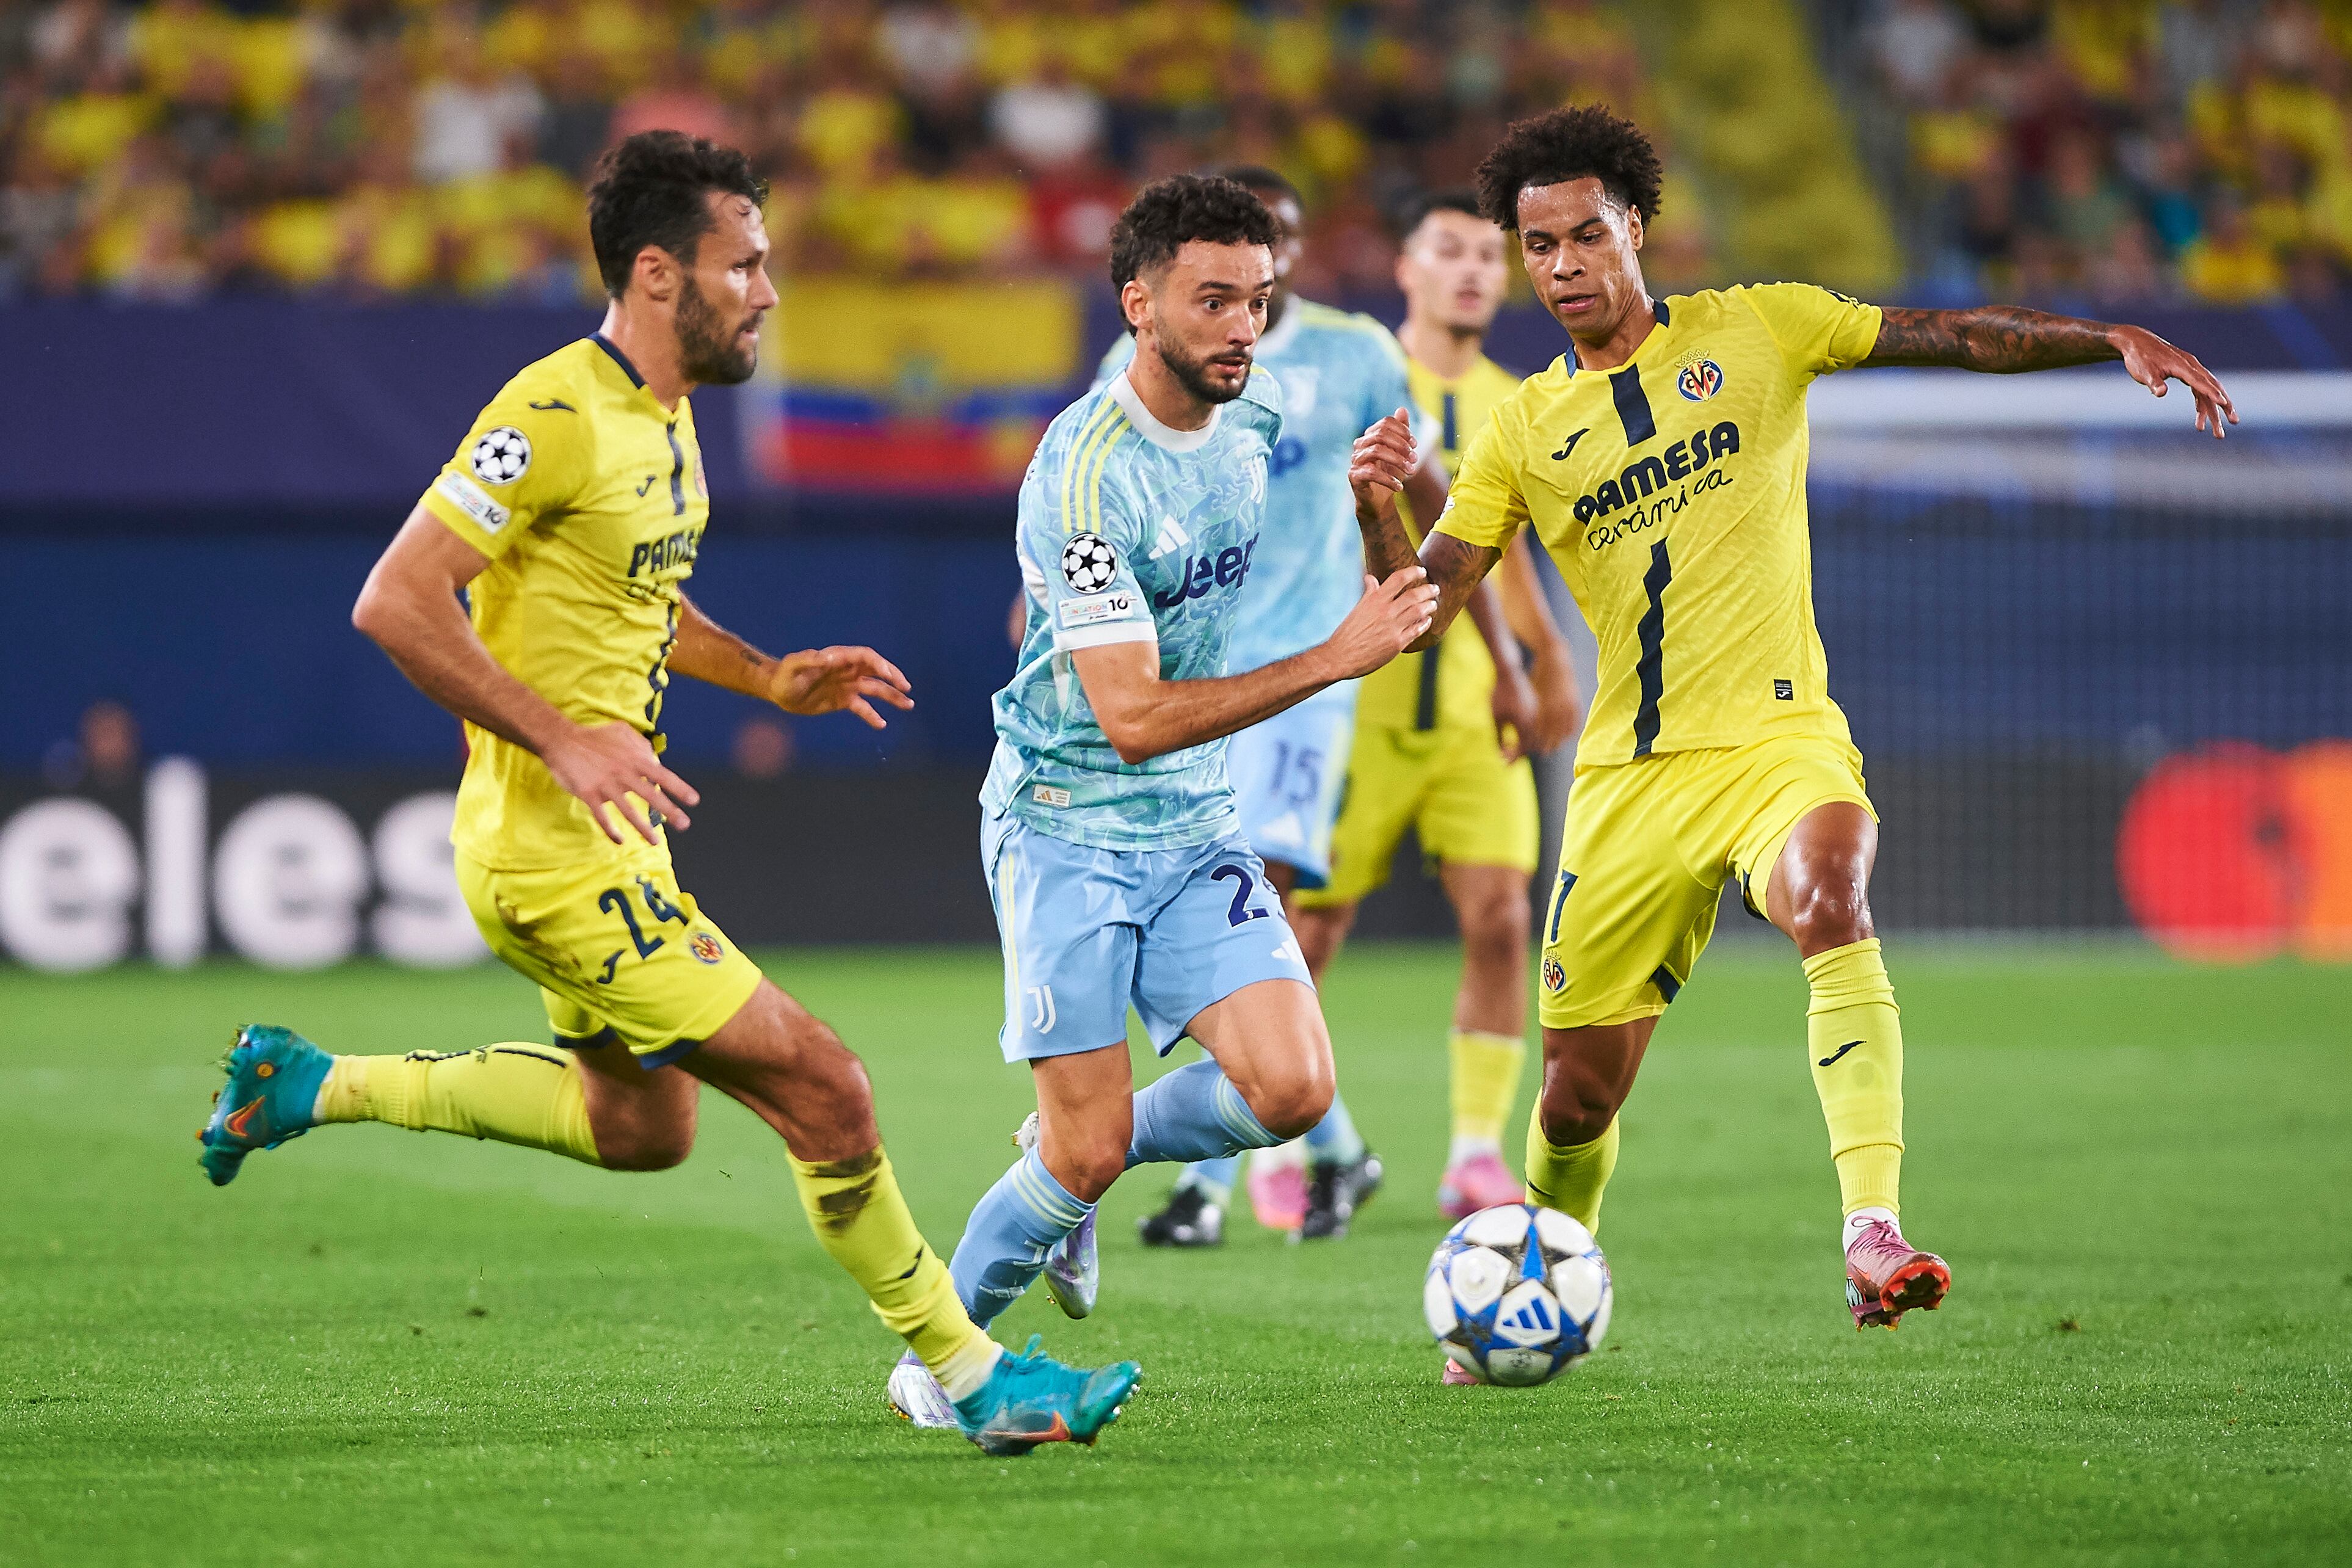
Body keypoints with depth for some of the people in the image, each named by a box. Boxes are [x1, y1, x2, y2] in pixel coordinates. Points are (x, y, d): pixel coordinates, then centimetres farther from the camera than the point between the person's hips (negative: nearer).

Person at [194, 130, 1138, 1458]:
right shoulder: (559, 415, -19)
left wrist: (770, 678, 11)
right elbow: (396, 601, -23)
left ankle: (312, 1085, 30)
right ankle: (971, 1375, 3)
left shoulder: (664, 414, 10)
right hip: (560, 854, -10)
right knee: (824, 1093, -9)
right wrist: (565, 740, -26)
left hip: (614, 844, 10)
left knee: (640, 1127, 25)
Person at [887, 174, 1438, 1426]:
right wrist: (1332, 660, -28)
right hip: (1066, 821, -6)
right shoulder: (1086, 476, -23)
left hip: (1193, 821, 6)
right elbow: (1135, 718, -26)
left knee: (1290, 1088, -11)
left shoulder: (1253, 412, 1)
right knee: (1089, 1153, -8)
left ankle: (1077, 1155, 17)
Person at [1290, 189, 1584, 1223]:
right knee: (1310, 933, 2)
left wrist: (1547, 658, 18)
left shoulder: (1510, 407, 11)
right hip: (1361, 703, -4)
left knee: (1498, 916, -10)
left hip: (1475, 709, 4)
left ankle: (1477, 1156, -4)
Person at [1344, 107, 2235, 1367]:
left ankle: (1873, 1232, -45)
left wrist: (2118, 341, -7)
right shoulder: (1522, 432, 9)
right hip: (1628, 776, 3)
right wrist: (1376, 508, -14)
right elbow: (1420, 606, 5)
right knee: (1582, 1086, 5)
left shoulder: (1754, 331, 5)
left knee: (1831, 899, -36)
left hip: (1775, 734, -3)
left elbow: (1956, 336, 5)